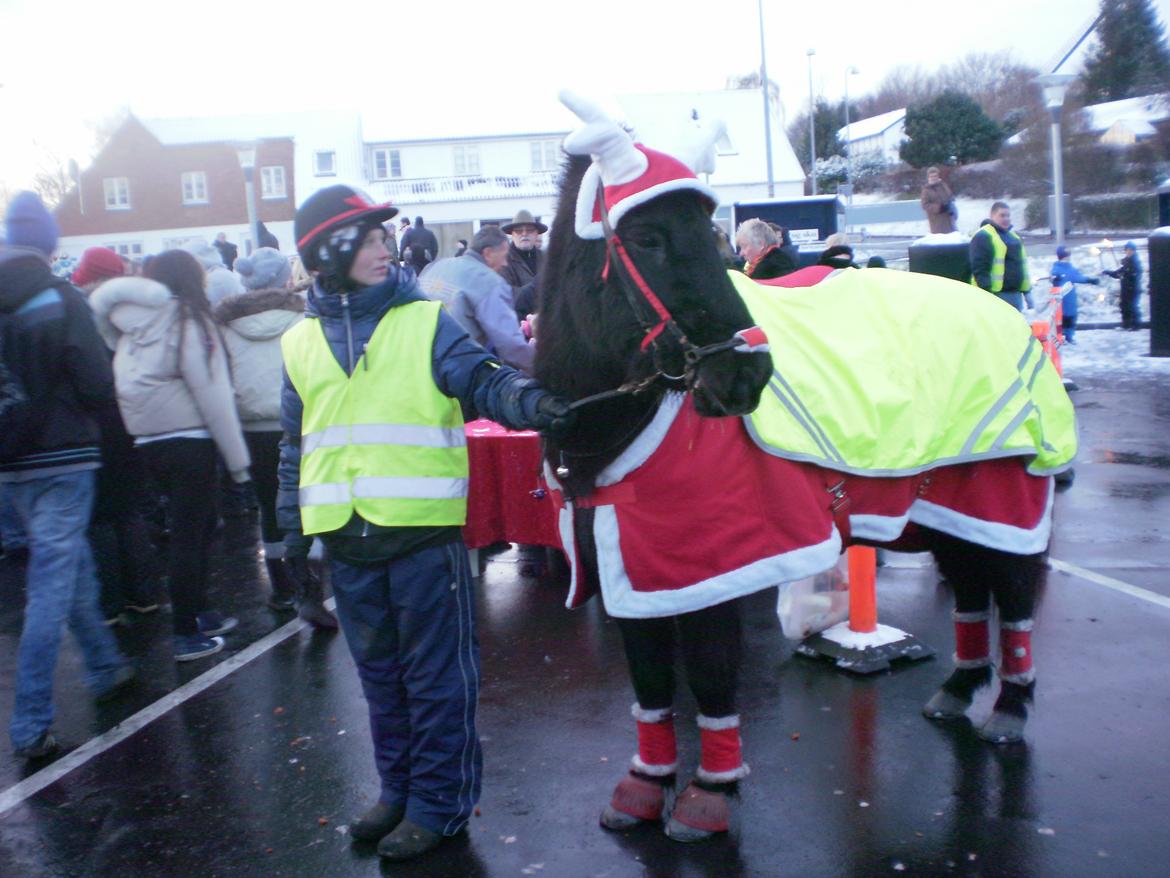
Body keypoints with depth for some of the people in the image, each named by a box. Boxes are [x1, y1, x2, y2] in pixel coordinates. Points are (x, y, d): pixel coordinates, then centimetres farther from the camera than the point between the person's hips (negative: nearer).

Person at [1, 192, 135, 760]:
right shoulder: (60, 299, -14)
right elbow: (97, 384, -16)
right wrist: (86, 414, 4)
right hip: (61, 460, -6)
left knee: (72, 568, 22)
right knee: (51, 589, 0)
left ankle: (105, 669, 37)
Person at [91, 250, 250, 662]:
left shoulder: (132, 324, 9)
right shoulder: (189, 321, -11)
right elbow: (211, 394, -13)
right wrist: (237, 458, -9)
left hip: (146, 440, 6)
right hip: (188, 439, -6)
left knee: (198, 525, 19)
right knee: (189, 534, 1)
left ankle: (198, 612, 28)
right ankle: (187, 634, 7)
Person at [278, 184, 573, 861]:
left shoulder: (426, 321, -2)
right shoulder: (302, 343, 10)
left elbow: (483, 379, -13)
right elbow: (297, 446, 16)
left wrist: (532, 402, -34)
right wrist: (294, 531, 15)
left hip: (424, 532, -4)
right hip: (348, 541, 4)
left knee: (437, 677, 5)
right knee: (381, 676, 18)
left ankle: (439, 801, 22)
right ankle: (400, 788, 35)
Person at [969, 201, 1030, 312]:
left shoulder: (1014, 237, 22)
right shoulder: (983, 237, -8)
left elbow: (1022, 265, 27)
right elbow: (979, 268, -16)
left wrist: (1027, 292, 22)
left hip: (1015, 294, 9)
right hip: (996, 295, -9)